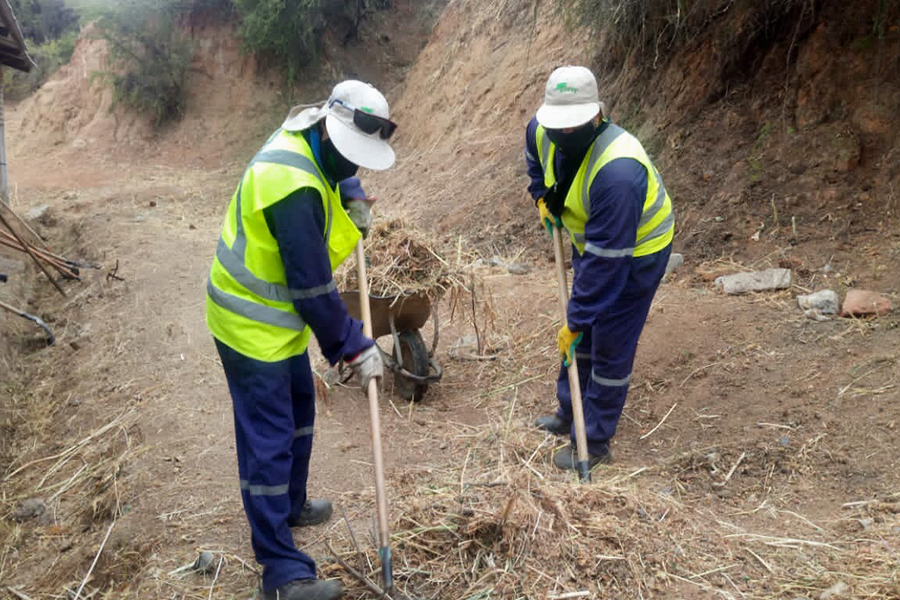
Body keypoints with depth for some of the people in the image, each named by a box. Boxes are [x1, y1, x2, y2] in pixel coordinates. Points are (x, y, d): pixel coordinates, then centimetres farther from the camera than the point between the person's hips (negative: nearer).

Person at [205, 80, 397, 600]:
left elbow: (338, 171, 26)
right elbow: (313, 288, -27)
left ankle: (290, 506, 44)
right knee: (269, 441, -4)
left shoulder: (307, 143, -1)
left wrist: (353, 197, 5)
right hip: (253, 325, -10)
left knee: (299, 414, 23)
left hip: (277, 315, 10)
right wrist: (355, 347, -17)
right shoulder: (294, 187, -31)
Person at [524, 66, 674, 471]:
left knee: (610, 347, 0)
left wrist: (575, 320, -32)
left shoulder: (617, 170, -40)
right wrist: (541, 197, 0)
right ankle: (569, 414, 37)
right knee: (582, 333, 19)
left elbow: (606, 258, -36)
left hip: (637, 253, -8)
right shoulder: (543, 132, -16)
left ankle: (593, 442, 16)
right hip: (590, 240, 8)